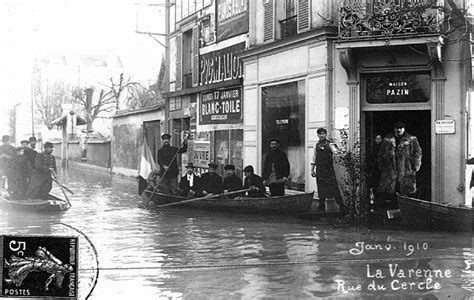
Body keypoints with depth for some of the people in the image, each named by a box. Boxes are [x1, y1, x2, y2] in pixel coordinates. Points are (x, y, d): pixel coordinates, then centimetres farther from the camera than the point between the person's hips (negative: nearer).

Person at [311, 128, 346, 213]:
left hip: (328, 169, -5)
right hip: (319, 170, 5)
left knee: (334, 187, -7)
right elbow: (314, 158, 18)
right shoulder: (316, 145, 12)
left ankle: (341, 206, -2)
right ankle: (322, 206, 19)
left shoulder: (329, 144, -3)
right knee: (321, 189, 8)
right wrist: (312, 169, 15)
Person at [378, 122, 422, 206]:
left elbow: (417, 153, 4)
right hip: (390, 170, 2)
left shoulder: (412, 140, 6)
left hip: (406, 170, -2)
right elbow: (381, 155, 16)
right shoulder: (387, 140, 12)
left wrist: (415, 166, -3)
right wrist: (381, 167, 9)